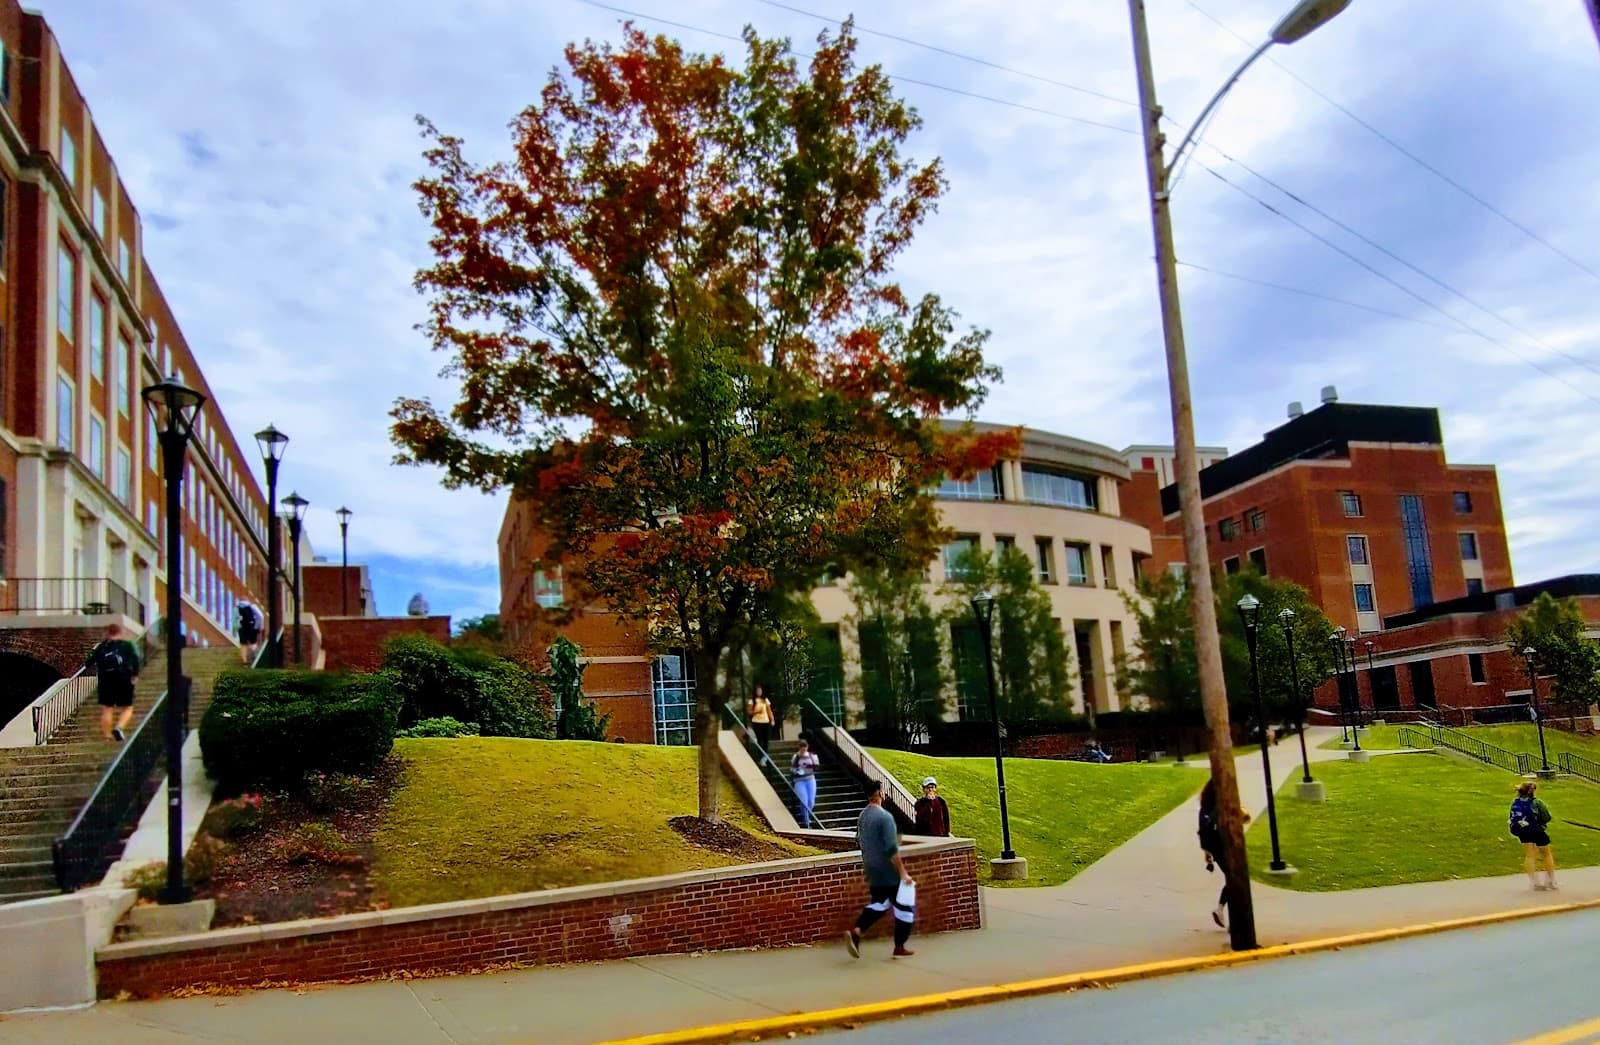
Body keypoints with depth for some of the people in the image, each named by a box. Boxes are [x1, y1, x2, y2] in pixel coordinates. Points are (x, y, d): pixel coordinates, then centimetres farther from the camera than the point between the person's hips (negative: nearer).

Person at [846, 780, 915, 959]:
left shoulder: (863, 816, 6)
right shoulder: (884, 817, -20)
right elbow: (892, 849, -24)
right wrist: (903, 873, -21)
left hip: (872, 871, 8)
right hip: (889, 872, -8)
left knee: (878, 904, 19)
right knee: (903, 907, 7)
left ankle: (855, 932, 0)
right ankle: (899, 948, 13)